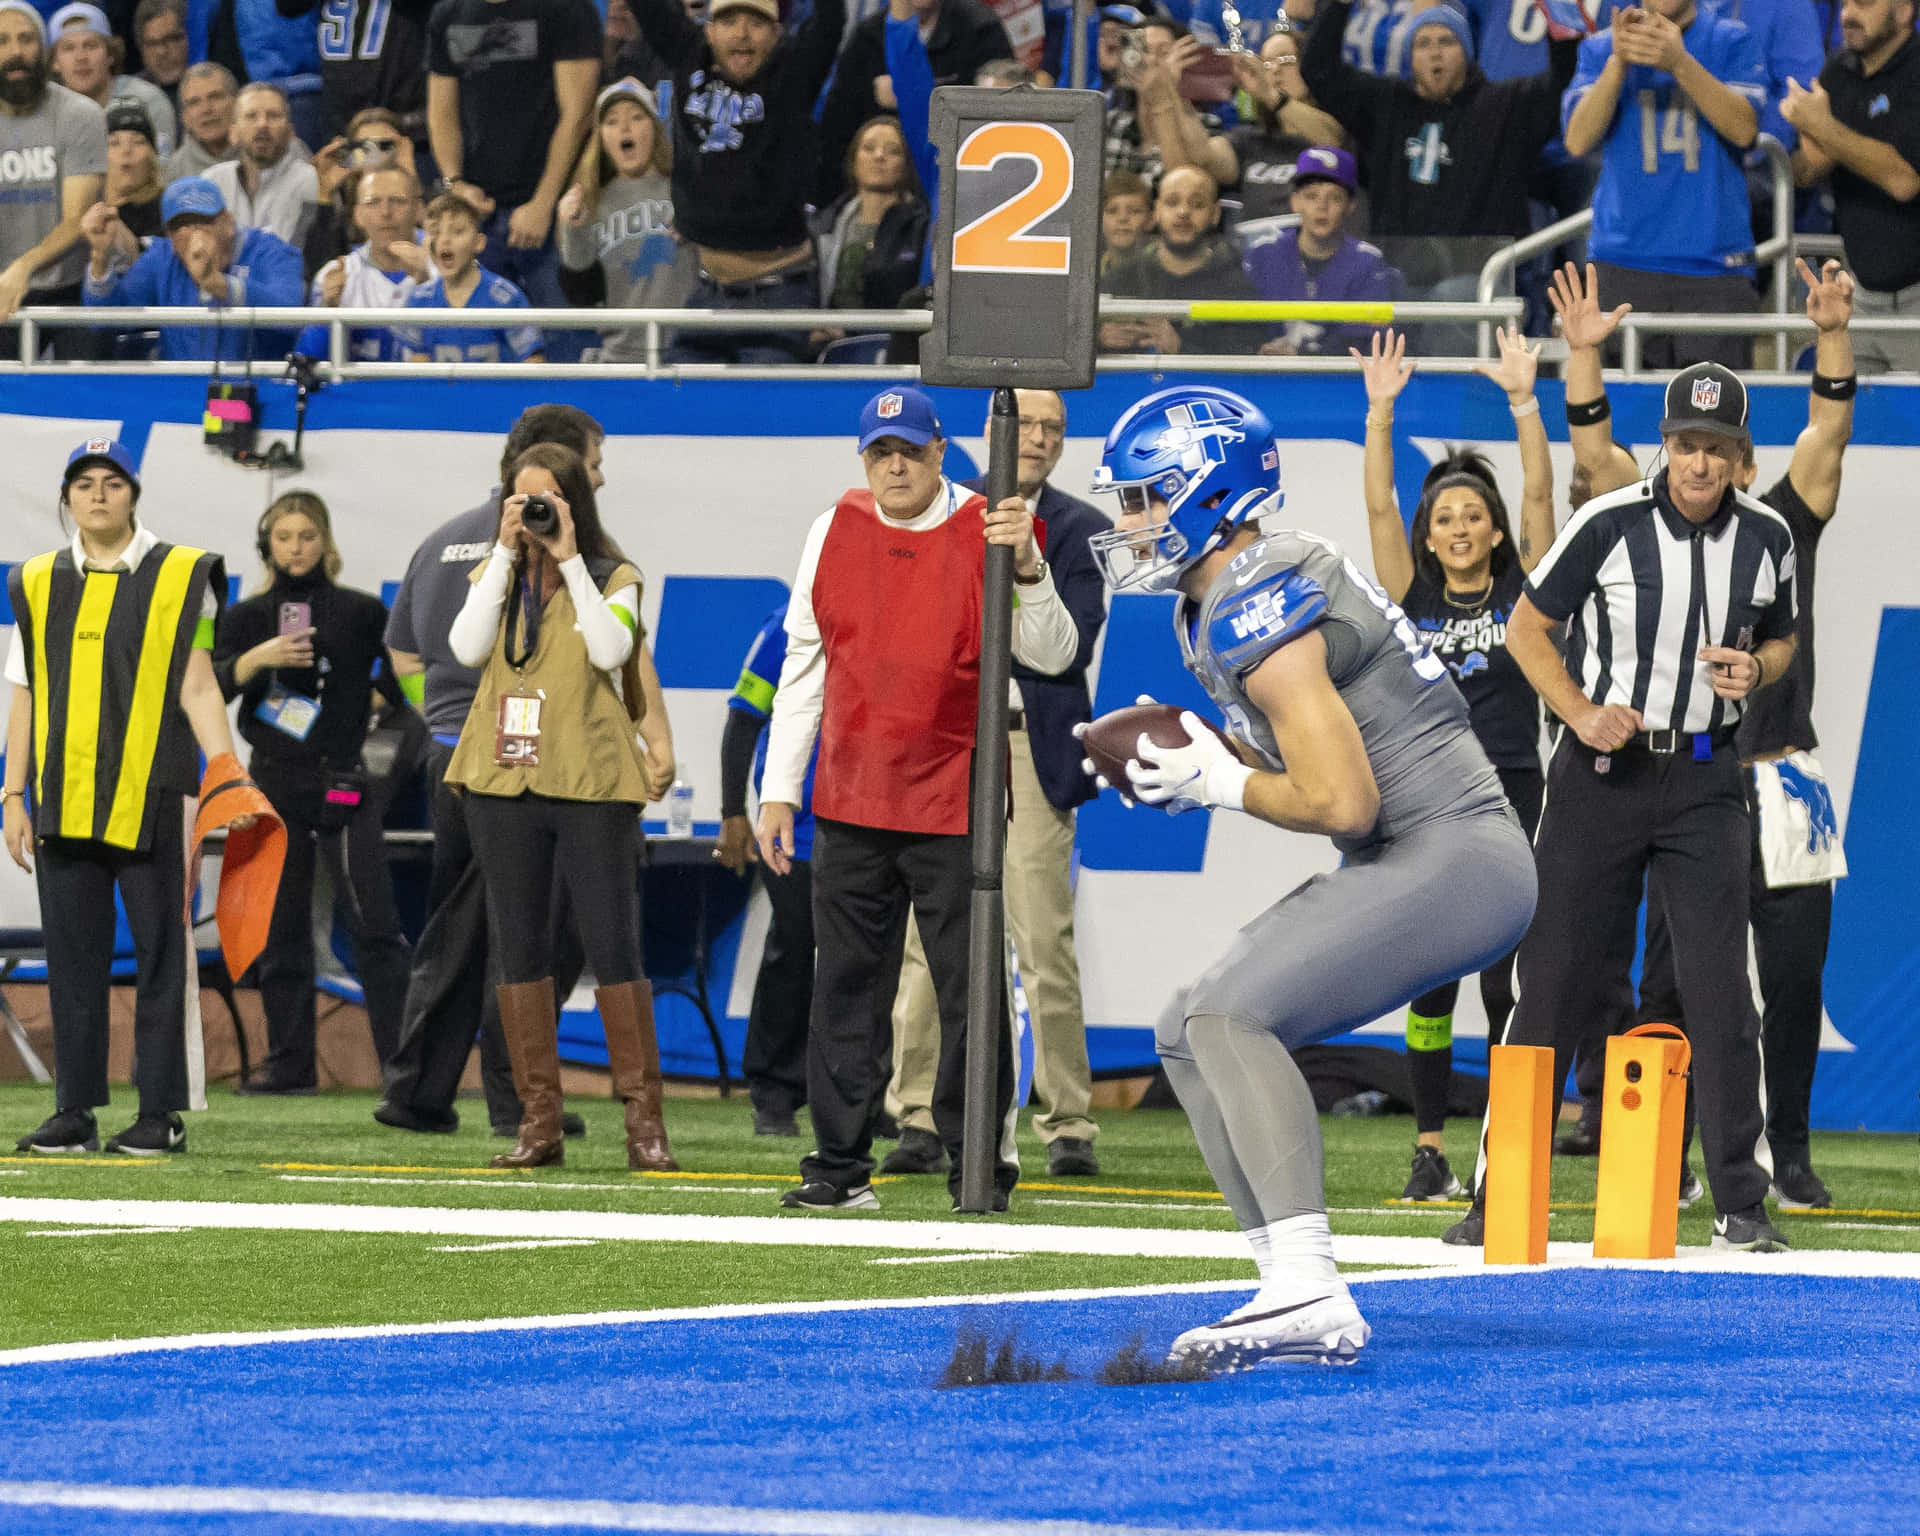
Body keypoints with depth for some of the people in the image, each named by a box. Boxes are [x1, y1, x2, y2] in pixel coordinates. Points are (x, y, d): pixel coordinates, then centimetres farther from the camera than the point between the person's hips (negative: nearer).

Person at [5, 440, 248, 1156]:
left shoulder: (179, 577, 3)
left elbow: (196, 687, 0)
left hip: (148, 800, -3)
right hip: (63, 801, 3)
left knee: (159, 954, -1)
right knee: (72, 955, 5)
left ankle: (161, 1111, 3)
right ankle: (75, 1110, 9)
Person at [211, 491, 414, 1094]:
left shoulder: (361, 613, 5)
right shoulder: (247, 616, 10)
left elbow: (402, 689, 10)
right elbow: (213, 686, -5)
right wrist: (259, 658, -21)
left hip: (344, 785, -3)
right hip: (275, 786, 3)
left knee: (372, 921, -11)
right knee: (281, 930, 5)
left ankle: (402, 1060, -15)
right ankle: (289, 1062, 13)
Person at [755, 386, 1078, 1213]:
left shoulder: (986, 532, -4)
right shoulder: (834, 531, 7)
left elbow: (1050, 654, -11)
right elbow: (803, 668, 12)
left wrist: (1026, 566, -29)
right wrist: (779, 791, 9)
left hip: (953, 805, -3)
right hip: (850, 805, 4)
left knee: (969, 990, -3)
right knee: (845, 989, 6)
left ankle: (978, 1167, 3)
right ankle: (840, 1167, 11)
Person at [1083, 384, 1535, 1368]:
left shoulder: (1257, 611, -19)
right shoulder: (1223, 597, 13)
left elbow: (1341, 804, -23)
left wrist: (1219, 785, -8)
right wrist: (1192, 768, 8)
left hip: (1454, 864, -10)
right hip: (1408, 869, 10)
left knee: (1231, 1015, -21)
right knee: (1190, 1033, 8)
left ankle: (1309, 1293, -28)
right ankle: (1298, 1295, 4)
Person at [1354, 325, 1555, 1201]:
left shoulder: (1523, 591, 7)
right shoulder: (1414, 597, 9)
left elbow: (1538, 496, -2)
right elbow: (1379, 506, 1)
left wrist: (1523, 401, -10)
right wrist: (1381, 412, -7)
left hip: (1509, 799, -1)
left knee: (1507, 982, -4)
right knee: (1431, 981, 0)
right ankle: (1429, 1150, 6)